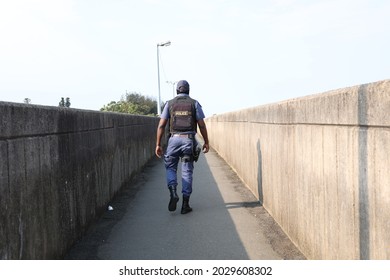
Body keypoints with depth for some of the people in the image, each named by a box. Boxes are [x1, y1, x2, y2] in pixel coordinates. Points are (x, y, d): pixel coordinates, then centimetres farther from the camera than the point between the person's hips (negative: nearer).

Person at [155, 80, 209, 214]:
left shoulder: (170, 104, 6)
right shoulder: (194, 103, 5)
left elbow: (161, 125, 0)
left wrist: (158, 144, 3)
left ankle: (173, 193, -9)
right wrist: (206, 142, 10)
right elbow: (202, 125, 1)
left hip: (174, 139, 0)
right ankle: (185, 204, 8)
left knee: (170, 167, 15)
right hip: (189, 140, 0)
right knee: (187, 171, 6)